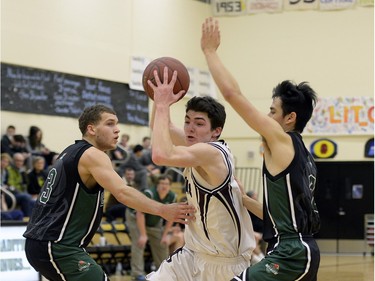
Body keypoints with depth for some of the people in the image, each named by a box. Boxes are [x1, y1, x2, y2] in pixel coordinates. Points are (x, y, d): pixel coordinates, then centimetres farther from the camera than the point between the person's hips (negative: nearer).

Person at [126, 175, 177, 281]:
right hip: (136, 218, -6)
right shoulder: (149, 194, -33)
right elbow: (140, 214, -32)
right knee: (139, 243, -19)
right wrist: (143, 235, -33)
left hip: (155, 222, 6)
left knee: (163, 244, 5)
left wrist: (165, 235, -5)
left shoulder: (172, 197, -16)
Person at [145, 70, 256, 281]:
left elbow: (161, 155, -39)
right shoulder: (198, 146, 2)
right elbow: (163, 130, 16)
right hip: (195, 255, 9)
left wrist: (163, 105, -29)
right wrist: (160, 100, -4)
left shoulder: (212, 152, -23)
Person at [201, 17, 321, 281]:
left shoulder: (283, 141, -7)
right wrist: (244, 200, 22)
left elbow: (233, 94, -11)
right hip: (302, 250, 11)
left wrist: (210, 50, -2)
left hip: (290, 253, -10)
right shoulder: (302, 155, 18)